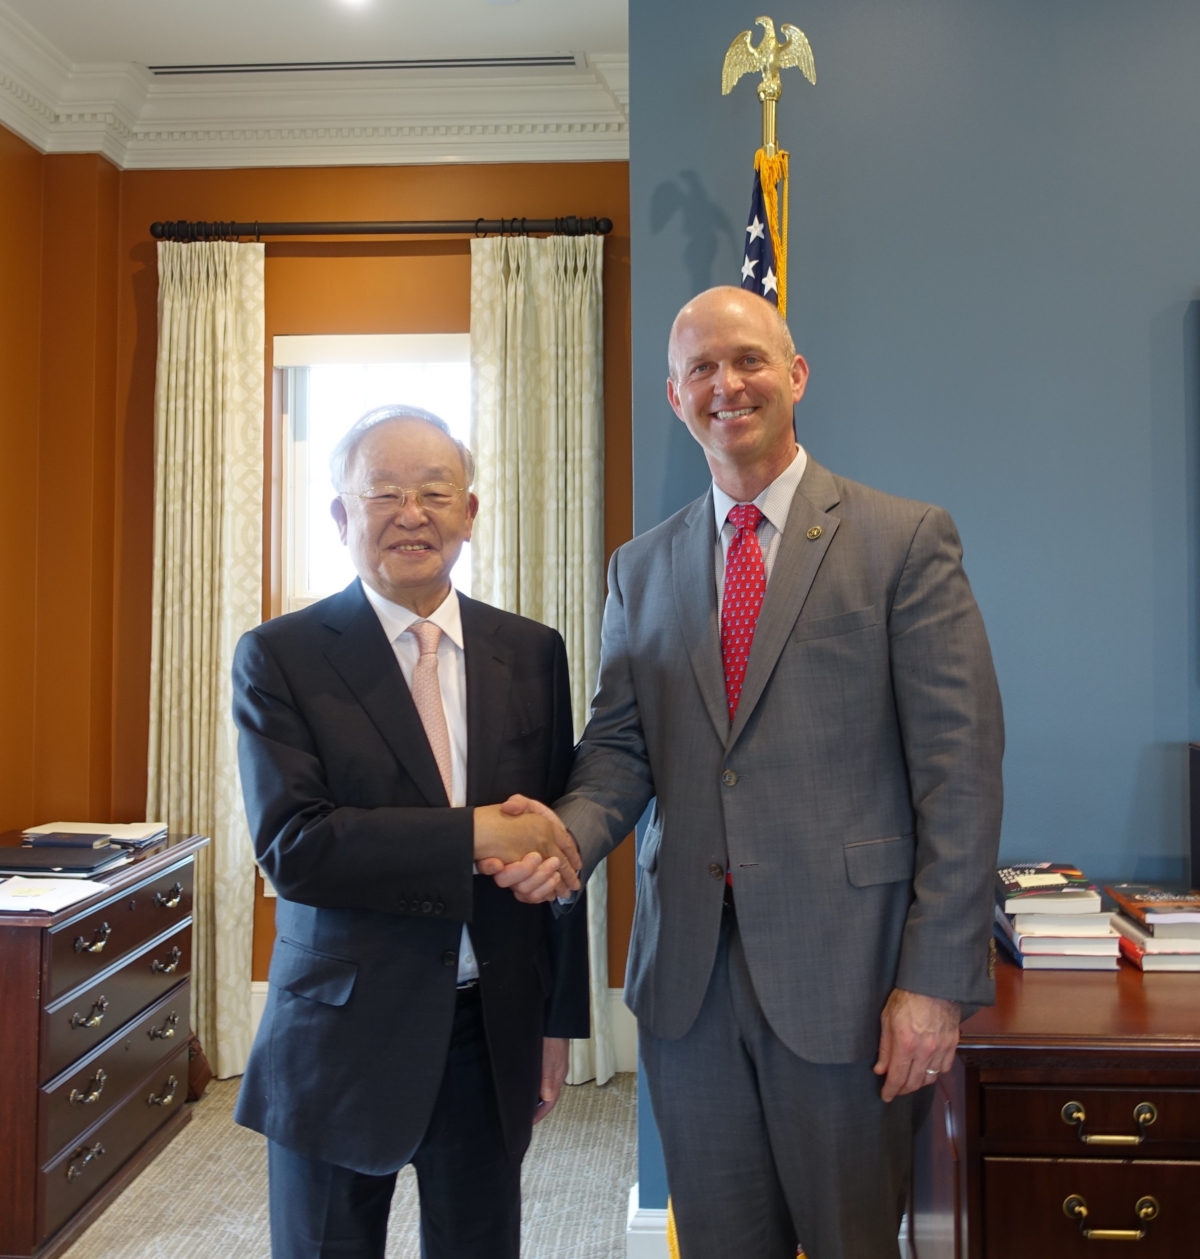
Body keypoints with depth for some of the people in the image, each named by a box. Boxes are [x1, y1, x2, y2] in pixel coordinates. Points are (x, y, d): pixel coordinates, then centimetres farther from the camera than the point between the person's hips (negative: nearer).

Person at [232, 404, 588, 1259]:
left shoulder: (533, 654, 3)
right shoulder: (280, 658, -6)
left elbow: (557, 837, 8)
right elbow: (290, 846, -16)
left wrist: (559, 1020, 10)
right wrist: (475, 835, -23)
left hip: (495, 1036, 3)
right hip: (343, 1037, -2)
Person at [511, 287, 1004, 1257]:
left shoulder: (906, 540, -4)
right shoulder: (642, 568, 9)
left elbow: (960, 768, -8)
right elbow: (620, 750, 7)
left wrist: (938, 979, -12)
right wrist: (569, 834, -15)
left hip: (842, 966, -3)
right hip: (688, 970, 4)